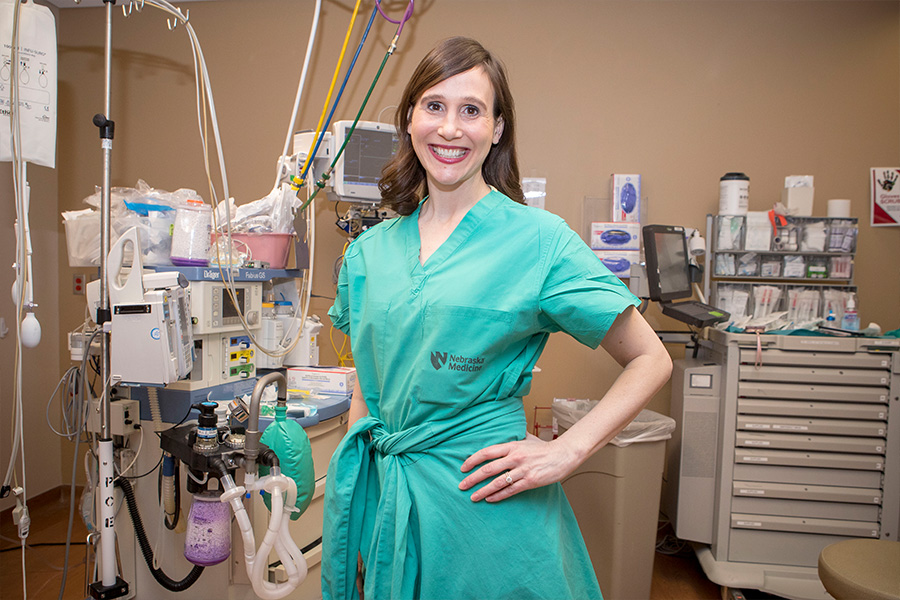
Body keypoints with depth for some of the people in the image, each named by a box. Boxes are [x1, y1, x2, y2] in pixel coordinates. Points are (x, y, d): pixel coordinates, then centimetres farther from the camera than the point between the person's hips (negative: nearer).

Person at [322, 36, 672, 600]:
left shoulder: (538, 239, -10)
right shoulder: (370, 250, 4)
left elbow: (651, 361, -6)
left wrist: (567, 452, -14)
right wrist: (351, 517, 12)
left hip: (484, 501, -4)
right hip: (385, 498, 4)